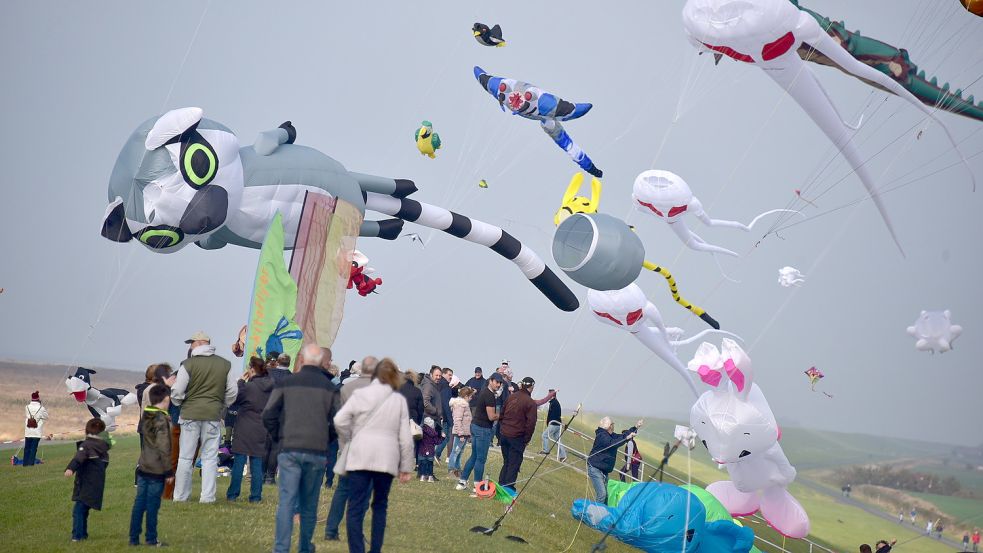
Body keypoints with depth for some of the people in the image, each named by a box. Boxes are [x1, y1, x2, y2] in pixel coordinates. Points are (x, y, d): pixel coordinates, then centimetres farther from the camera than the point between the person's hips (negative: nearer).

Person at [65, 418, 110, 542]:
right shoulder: (104, 448, 14)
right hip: (97, 485, 7)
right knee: (84, 510, 17)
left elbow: (79, 457, -26)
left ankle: (77, 536, -16)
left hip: (86, 484, -7)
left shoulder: (86, 444, -6)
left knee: (78, 510, -9)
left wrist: (70, 468, -41)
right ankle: (83, 534, 21)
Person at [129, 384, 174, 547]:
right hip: (157, 470, -7)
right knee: (152, 505, 1)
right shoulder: (162, 420, -16)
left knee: (139, 503, 11)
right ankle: (151, 539, 10)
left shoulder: (145, 416, 5)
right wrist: (169, 471, -12)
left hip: (143, 467, 7)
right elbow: (164, 448, -18)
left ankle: (134, 538, 16)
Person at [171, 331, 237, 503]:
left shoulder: (188, 364, -7)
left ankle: (180, 495, 14)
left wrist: (179, 403, 16)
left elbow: (177, 392, -5)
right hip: (214, 415, 2)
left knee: (185, 457, 8)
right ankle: (208, 496, 6)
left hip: (190, 413, -2)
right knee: (210, 457, 7)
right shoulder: (225, 365, 3)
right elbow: (232, 392, 7)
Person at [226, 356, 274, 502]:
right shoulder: (270, 387, 1)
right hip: (261, 430, 5)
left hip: (244, 429, -5)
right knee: (257, 464, 8)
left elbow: (235, 399, -3)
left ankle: (232, 494, 7)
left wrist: (241, 381, 2)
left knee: (238, 462, 3)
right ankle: (256, 496, 9)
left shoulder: (249, 386, -15)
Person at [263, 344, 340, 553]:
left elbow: (268, 415, -2)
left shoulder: (286, 383, 0)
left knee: (286, 501, -1)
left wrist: (279, 437, 11)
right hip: (318, 452, 1)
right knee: (309, 505, 12)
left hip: (289, 450, -1)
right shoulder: (329, 387, 1)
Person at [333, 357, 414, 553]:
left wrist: (348, 440, 12)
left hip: (360, 456, -1)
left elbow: (339, 420, -6)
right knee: (380, 505, 16)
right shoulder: (399, 400, 6)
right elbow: (405, 437, 5)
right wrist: (406, 467, 11)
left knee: (356, 506, 0)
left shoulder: (359, 394, 4)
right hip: (387, 459, 2)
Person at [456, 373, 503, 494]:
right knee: (481, 459, -2)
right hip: (483, 429, -10)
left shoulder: (484, 391, 13)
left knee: (474, 456, 17)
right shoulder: (489, 395, -17)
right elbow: (491, 417, -19)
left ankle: (462, 482, 20)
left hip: (475, 425, 10)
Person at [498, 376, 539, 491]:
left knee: (506, 462, 19)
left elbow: (501, 414, 12)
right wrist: (527, 439, -2)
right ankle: (508, 488, 2)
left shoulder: (511, 397, 6)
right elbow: (531, 423, -13)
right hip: (517, 437, -6)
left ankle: (501, 484, 22)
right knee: (514, 464, 3)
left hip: (504, 434, 6)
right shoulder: (530, 402, -11)